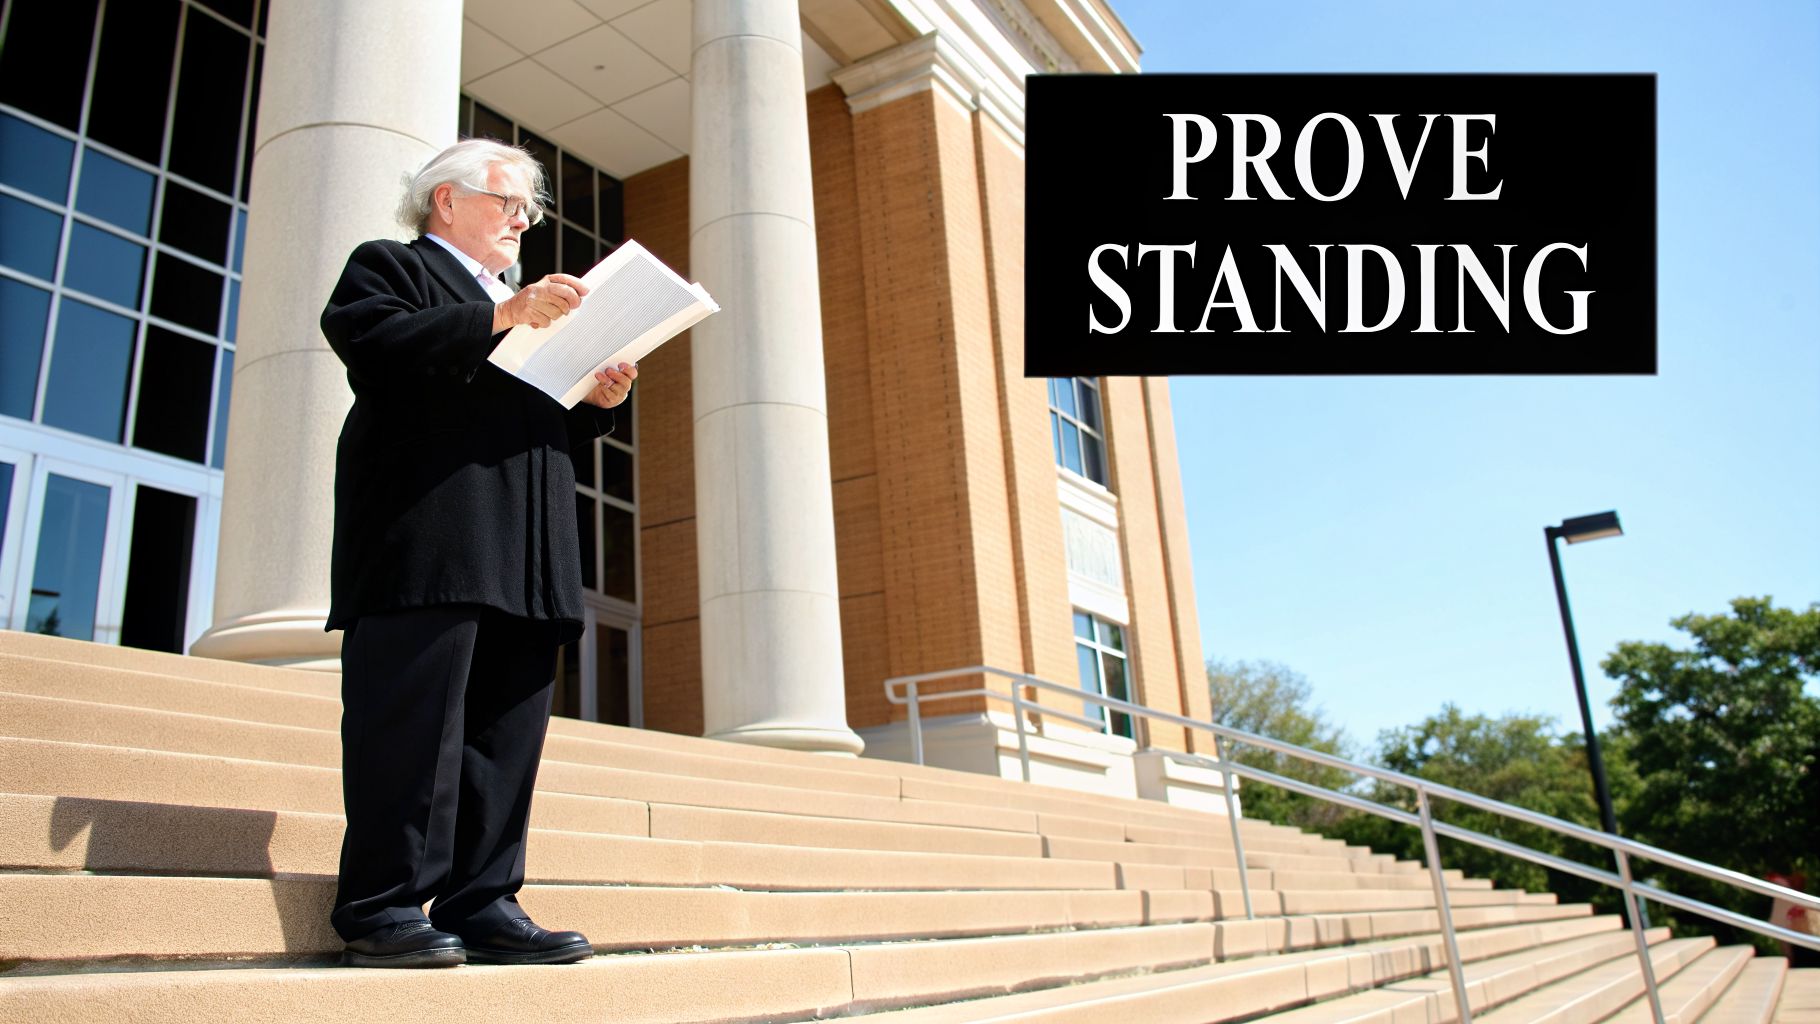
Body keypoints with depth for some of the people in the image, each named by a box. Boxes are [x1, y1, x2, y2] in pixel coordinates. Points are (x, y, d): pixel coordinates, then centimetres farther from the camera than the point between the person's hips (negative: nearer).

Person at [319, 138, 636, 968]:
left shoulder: (522, 301, 34)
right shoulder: (389, 266, 12)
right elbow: (369, 342, -11)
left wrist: (596, 400, 9)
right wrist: (503, 315, -15)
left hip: (519, 560, 7)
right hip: (427, 541, -7)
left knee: (507, 730, 2)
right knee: (413, 716, -9)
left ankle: (483, 905, 5)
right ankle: (384, 907, -4)